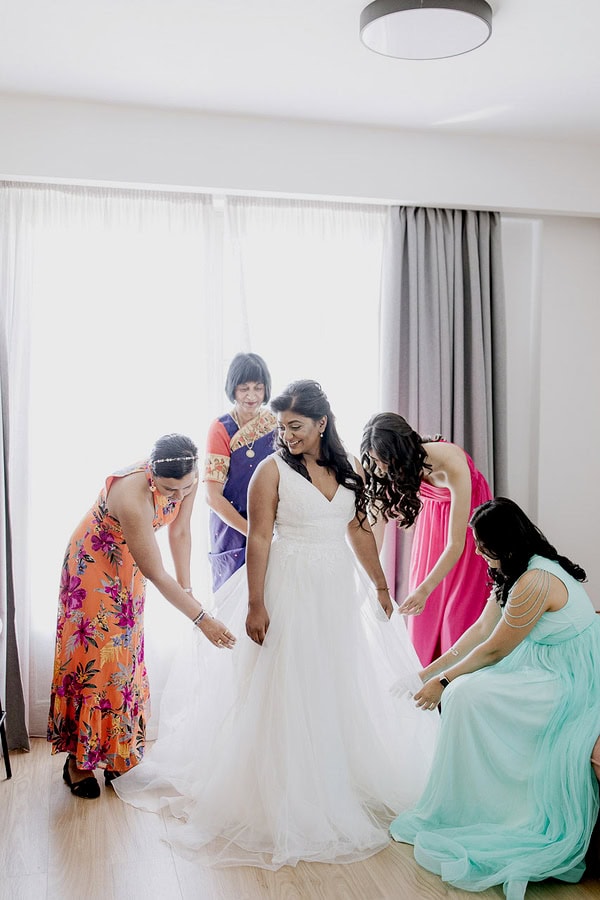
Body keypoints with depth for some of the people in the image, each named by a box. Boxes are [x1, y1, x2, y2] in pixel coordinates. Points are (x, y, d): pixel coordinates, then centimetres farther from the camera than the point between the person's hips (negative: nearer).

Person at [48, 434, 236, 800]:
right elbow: (156, 575, -33)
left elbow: (180, 532, -3)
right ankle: (78, 760, 14)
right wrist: (202, 619, -30)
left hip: (129, 562, 6)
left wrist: (186, 588, -4)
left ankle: (116, 753, 24)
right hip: (93, 563, -6)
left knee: (124, 654, 11)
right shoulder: (132, 497, -40)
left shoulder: (187, 477, -21)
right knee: (93, 655, -1)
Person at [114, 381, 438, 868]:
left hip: (340, 590, 5)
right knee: (289, 691, 2)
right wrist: (256, 605, -16)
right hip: (291, 590, -5)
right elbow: (259, 539, -12)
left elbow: (360, 531, 12)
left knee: (343, 686, 13)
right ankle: (292, 797, 15)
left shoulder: (349, 468, 5)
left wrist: (380, 586, 15)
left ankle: (346, 783, 30)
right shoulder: (273, 470, -9)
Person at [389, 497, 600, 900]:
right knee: (458, 688, 0)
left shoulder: (534, 583, -25)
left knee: (467, 694, -19)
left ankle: (465, 814, -3)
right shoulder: (513, 573, 6)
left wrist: (444, 681, -7)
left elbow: (495, 649, -18)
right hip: (549, 666, 10)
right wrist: (431, 671, 7)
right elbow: (481, 629, 8)